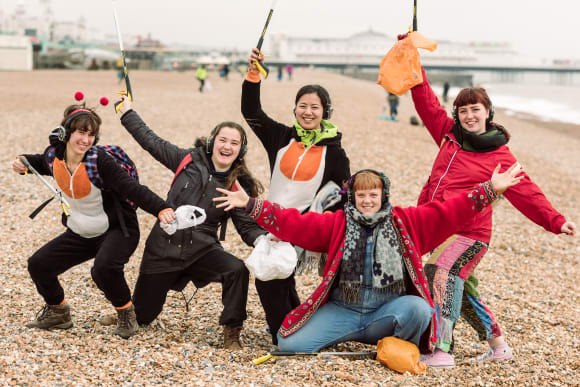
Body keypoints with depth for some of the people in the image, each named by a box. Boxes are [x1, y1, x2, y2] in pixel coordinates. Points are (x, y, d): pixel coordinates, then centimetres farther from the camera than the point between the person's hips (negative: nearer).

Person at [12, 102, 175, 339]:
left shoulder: (99, 161, -25)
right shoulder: (54, 155, -7)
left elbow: (132, 188, -34)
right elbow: (44, 163, 20)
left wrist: (161, 209, -48)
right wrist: (24, 163, 0)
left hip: (116, 231, -6)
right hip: (80, 234, 7)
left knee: (103, 268, -34)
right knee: (38, 265, 2)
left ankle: (126, 313, -5)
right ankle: (57, 312, 28)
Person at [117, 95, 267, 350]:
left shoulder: (238, 187, -4)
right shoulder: (190, 160, -3)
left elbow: (248, 226, -4)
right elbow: (152, 142, 8)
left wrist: (265, 239, -25)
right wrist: (127, 113, 14)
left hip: (202, 250, 0)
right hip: (164, 246, 0)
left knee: (237, 270, -31)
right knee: (141, 317, 8)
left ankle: (231, 332, -13)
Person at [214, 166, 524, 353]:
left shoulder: (406, 223, 3)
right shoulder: (338, 224, 3)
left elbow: (447, 212, -4)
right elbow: (294, 223, -3)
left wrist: (490, 190, -13)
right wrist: (250, 205, -14)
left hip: (388, 310, 0)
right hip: (341, 311, 0)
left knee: (418, 309, -32)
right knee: (290, 344, -17)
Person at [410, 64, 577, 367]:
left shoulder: (499, 157, -3)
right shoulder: (450, 134, 11)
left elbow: (526, 191, -7)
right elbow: (426, 103, 13)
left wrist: (556, 221, -17)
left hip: (468, 234, -6)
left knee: (439, 274, -28)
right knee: (462, 292, 16)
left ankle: (442, 351, -32)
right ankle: (498, 346, 33)